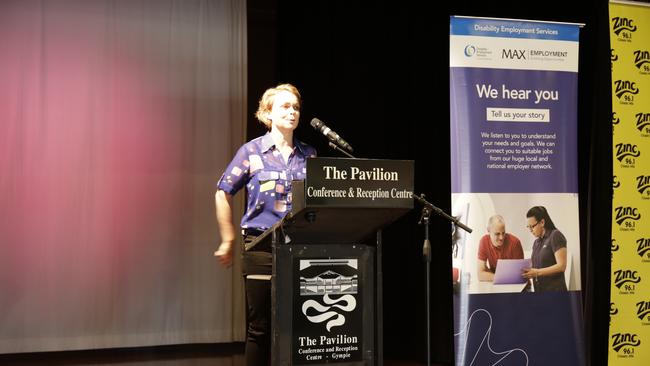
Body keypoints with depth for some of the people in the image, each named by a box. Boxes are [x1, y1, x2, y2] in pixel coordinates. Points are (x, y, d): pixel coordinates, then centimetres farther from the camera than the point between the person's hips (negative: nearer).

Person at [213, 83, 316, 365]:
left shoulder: (309, 155, 9)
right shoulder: (252, 151, 1)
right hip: (261, 248, -3)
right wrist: (228, 241, 5)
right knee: (259, 327, 3)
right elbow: (223, 194, 6)